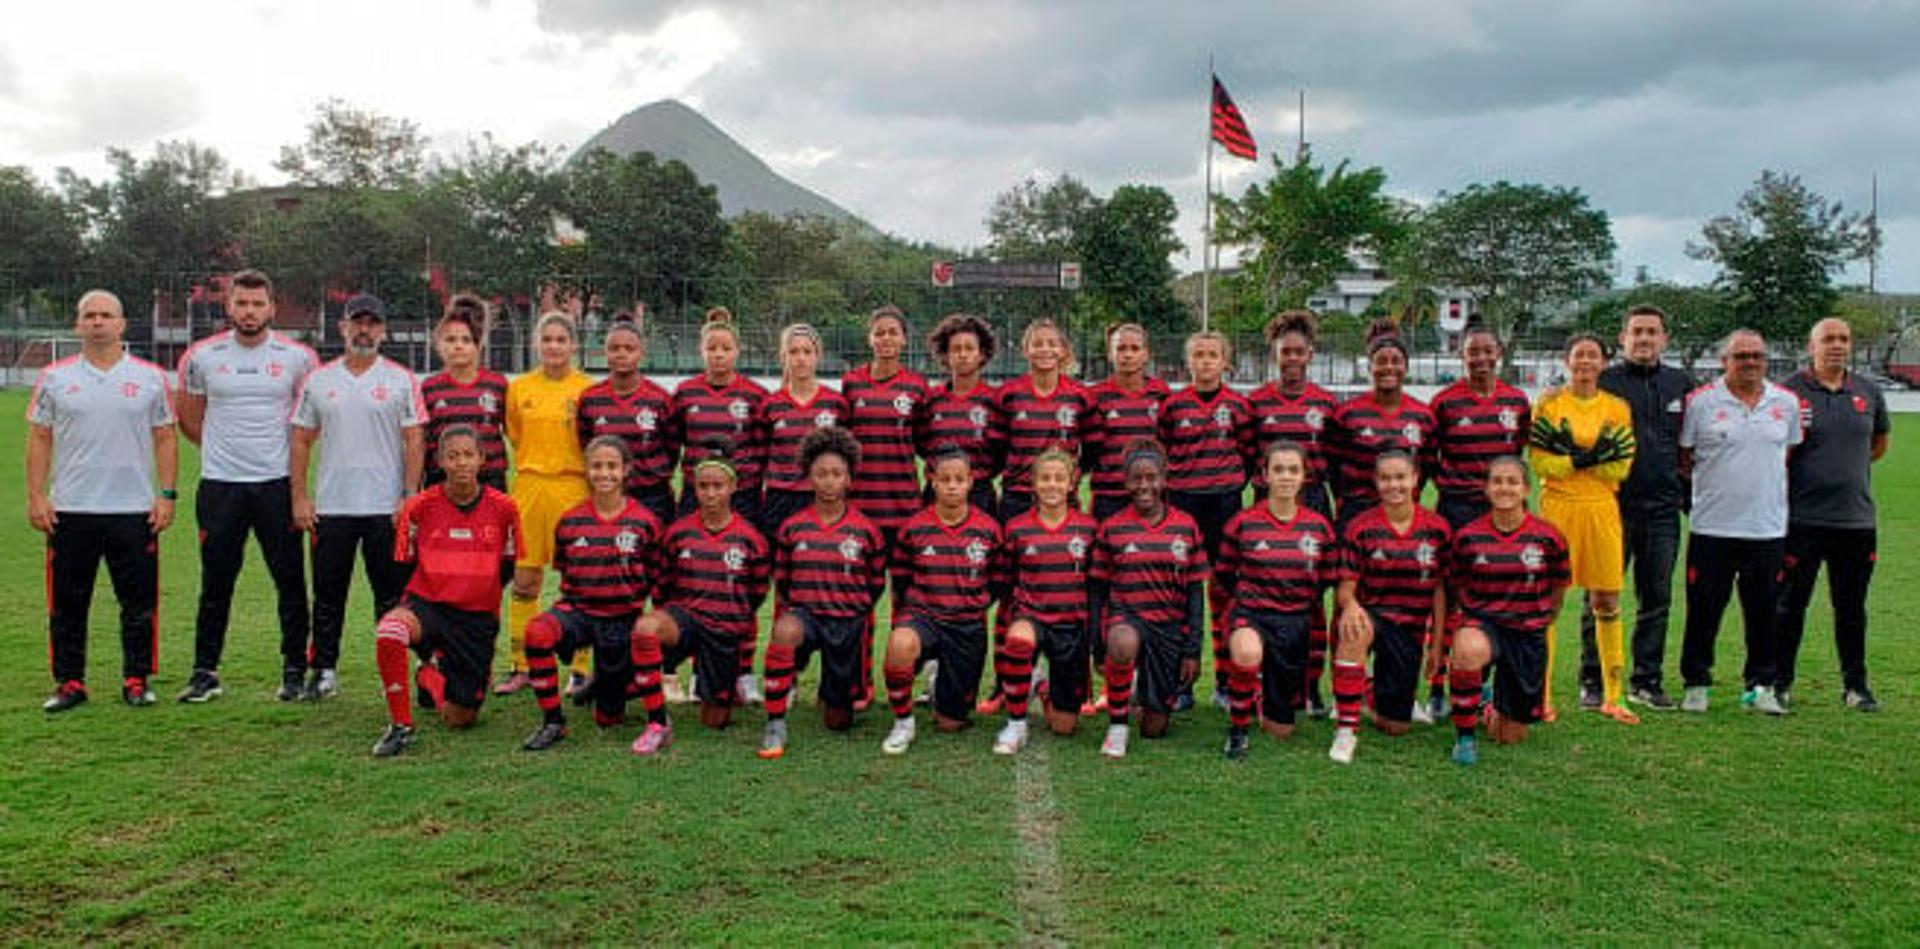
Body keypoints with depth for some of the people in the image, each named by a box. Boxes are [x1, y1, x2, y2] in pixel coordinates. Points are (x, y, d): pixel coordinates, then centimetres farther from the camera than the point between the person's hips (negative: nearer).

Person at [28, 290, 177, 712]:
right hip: (69, 510, 1)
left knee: (139, 601, 2)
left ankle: (137, 681, 12)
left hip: (135, 509, -1)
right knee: (67, 604, 5)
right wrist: (35, 495, 0)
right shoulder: (55, 378, 7)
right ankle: (69, 682, 16)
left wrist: (167, 494, -1)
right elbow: (39, 439, 8)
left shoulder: (151, 377, 6)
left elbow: (165, 439, 7)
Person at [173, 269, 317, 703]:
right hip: (219, 485, 1)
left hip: (278, 483, -1)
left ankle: (296, 666, 12)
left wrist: (288, 451, 9)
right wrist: (223, 449, 15)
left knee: (291, 580, 1)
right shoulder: (202, 356, 4)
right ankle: (205, 671, 15)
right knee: (215, 582, 6)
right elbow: (188, 419, 17)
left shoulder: (297, 357, 1)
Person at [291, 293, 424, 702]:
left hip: (386, 507, -2)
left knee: (391, 594, 2)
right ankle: (323, 671, 18)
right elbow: (301, 441, 11)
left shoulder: (401, 380, 2)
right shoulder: (318, 380, 10)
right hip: (330, 507, 3)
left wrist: (409, 497, -10)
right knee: (327, 594, 8)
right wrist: (300, 496, 3)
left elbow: (414, 442, -2)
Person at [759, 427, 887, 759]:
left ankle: (833, 695, 47)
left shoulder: (865, 531, -2)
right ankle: (775, 726, -26)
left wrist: (854, 611, 9)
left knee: (837, 721, 6)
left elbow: (877, 583, 9)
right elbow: (781, 579, 11)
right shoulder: (792, 528, -1)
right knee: (785, 630, -41)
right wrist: (798, 606, 5)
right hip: (804, 613, -1)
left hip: (848, 621, 1)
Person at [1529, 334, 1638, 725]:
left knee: (1607, 602, 4)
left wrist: (1570, 455, -12)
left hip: (1602, 509, 2)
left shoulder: (1617, 407, 10)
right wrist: (1590, 458, -16)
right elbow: (1539, 462, -5)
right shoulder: (1549, 403, 3)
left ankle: (1613, 696, 13)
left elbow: (1620, 469, 1)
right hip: (1559, 506, -2)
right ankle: (1541, 695, 4)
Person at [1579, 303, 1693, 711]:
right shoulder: (1603, 382, 0)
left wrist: (1687, 491, 13)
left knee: (1657, 599, 8)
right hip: (1612, 507, -4)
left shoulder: (1681, 385, 12)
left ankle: (1647, 681, 18)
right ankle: (1592, 680, 9)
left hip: (1663, 509, 4)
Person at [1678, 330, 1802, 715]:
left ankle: (1761, 686, 18)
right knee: (1704, 610, 2)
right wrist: (1706, 488, 1)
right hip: (1712, 527, -3)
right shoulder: (1700, 401, -1)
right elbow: (1683, 457, 4)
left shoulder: (1787, 403, 9)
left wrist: (1774, 490, 10)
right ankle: (1696, 683, 14)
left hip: (1768, 527, 3)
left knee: (1764, 611, 7)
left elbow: (1791, 453, 19)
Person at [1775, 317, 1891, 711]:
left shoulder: (1868, 393, 10)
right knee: (1790, 605, 3)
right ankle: (1780, 682, 12)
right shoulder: (1789, 393, -3)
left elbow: (1880, 442, 26)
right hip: (1802, 519, -4)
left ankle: (1855, 684, 23)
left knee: (1852, 608, 12)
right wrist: (1793, 432, -16)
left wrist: (1850, 469, 16)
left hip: (1856, 519, 4)